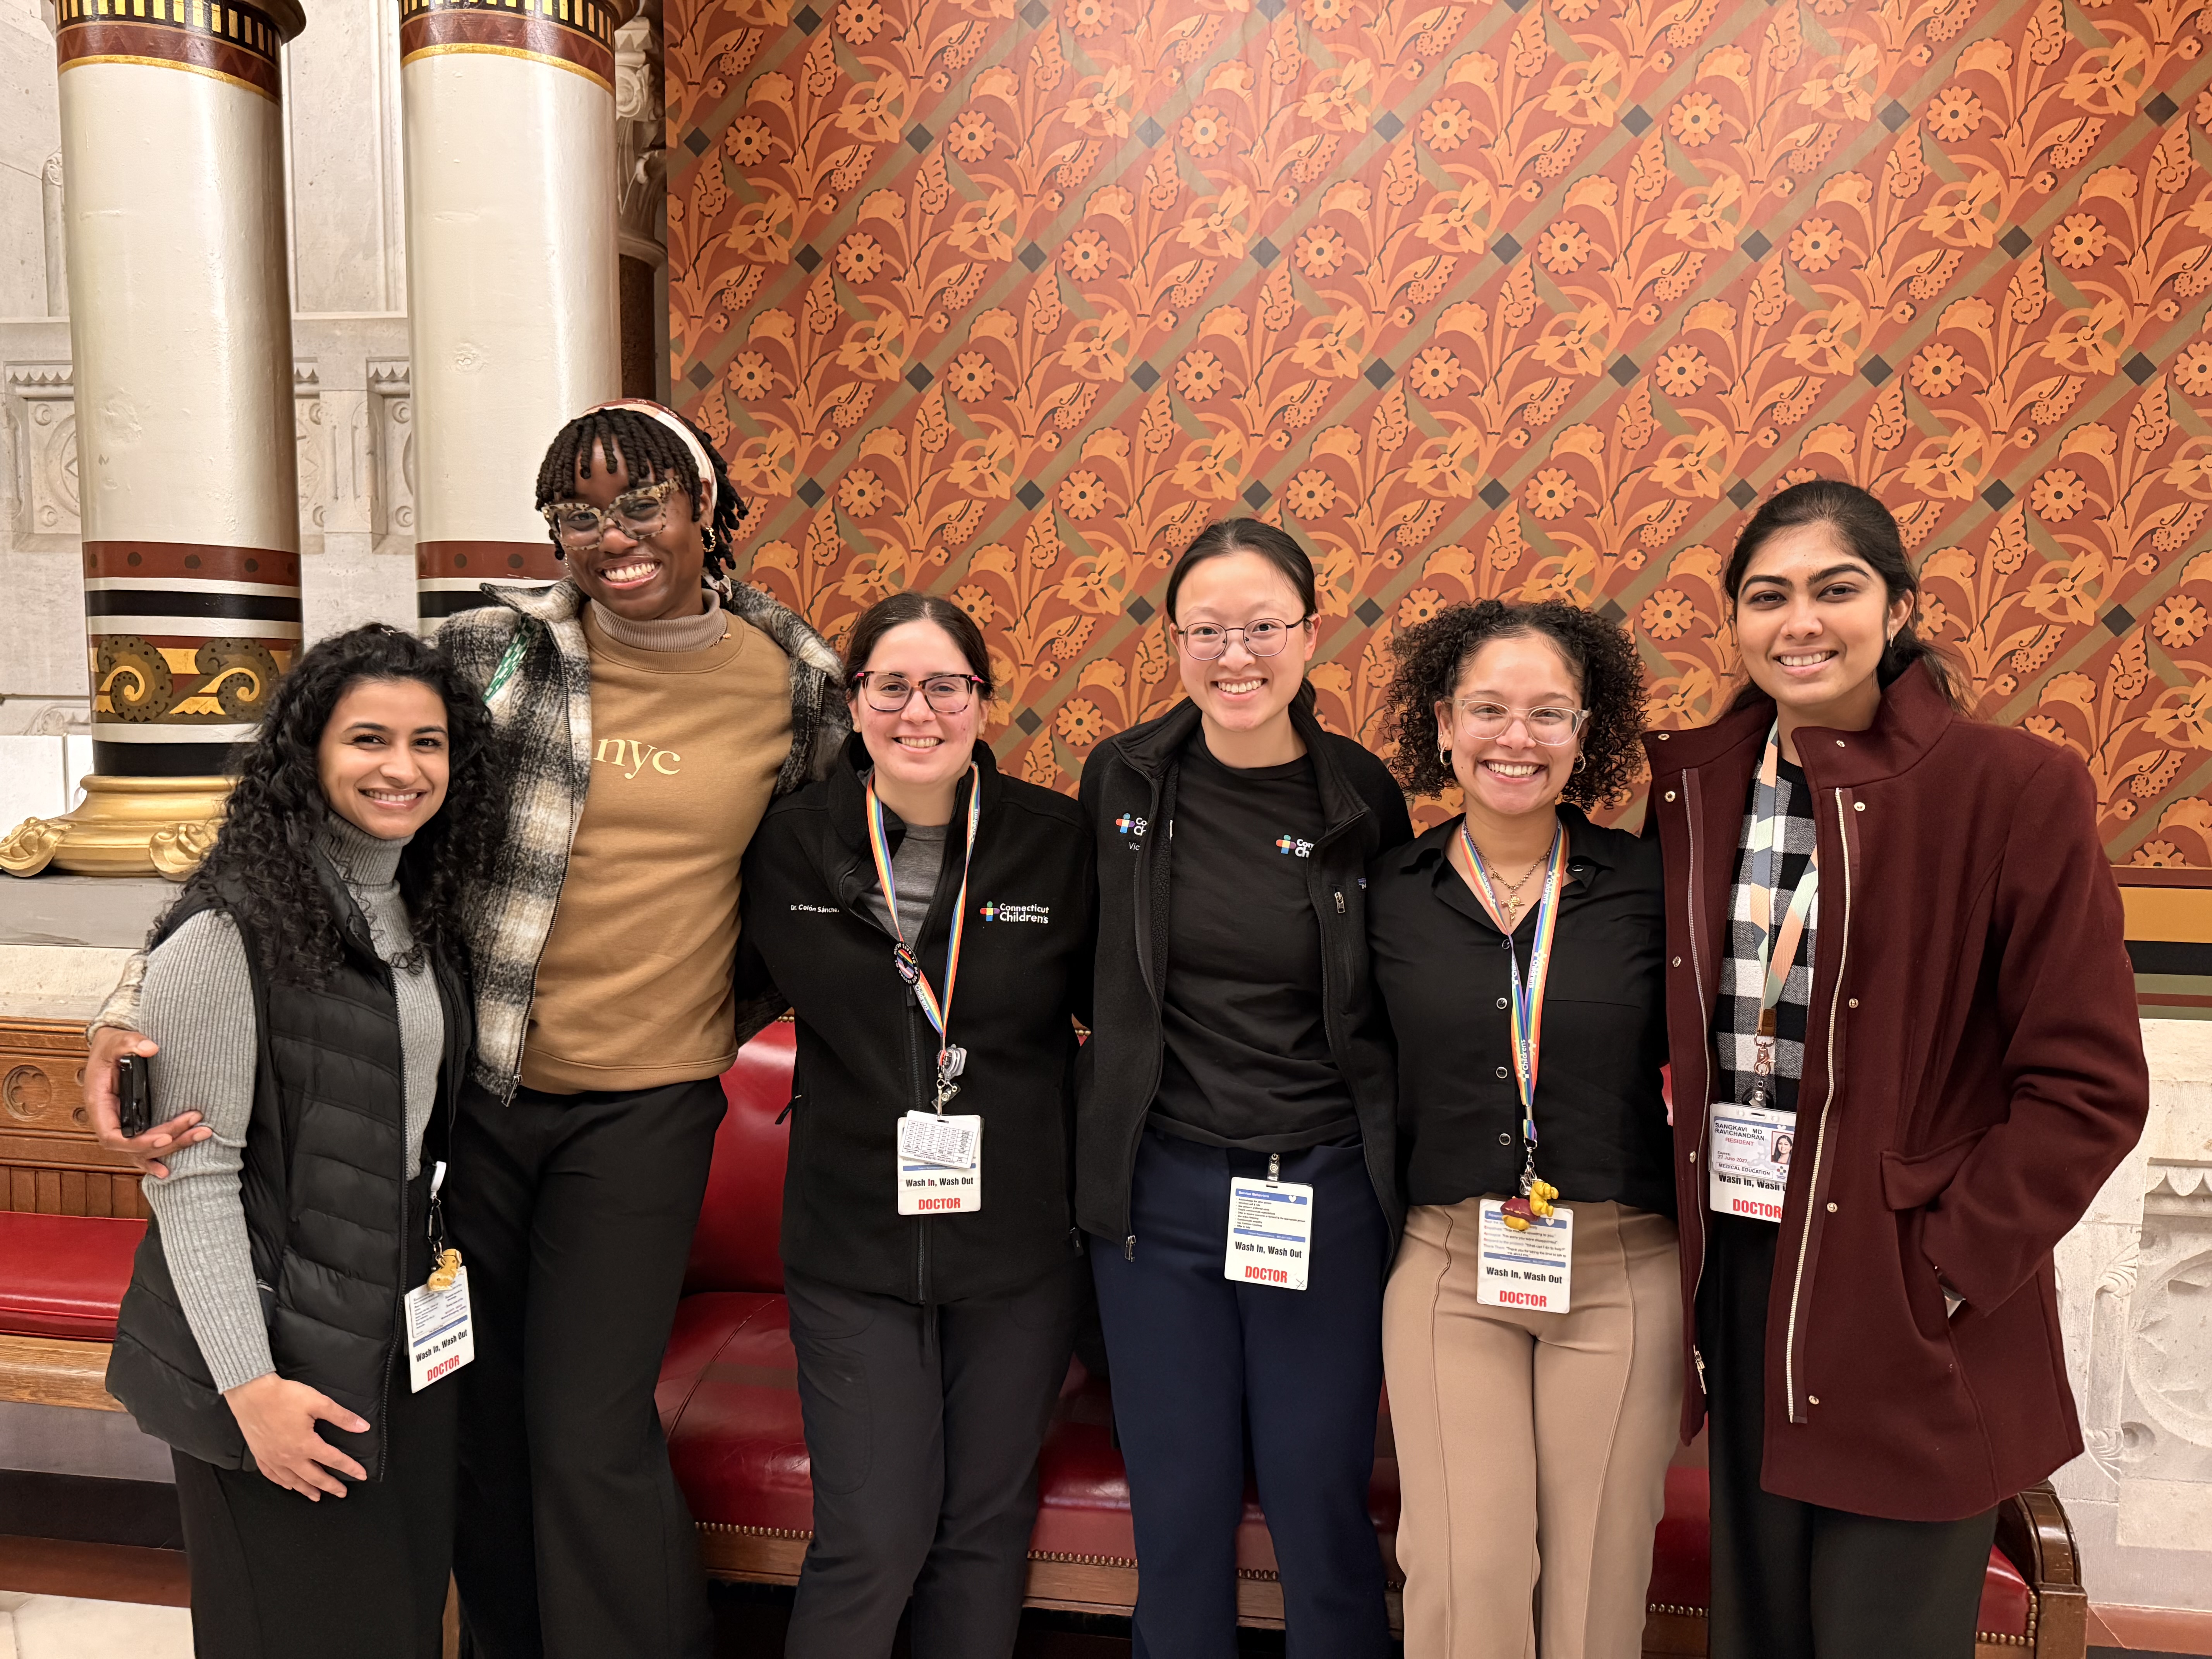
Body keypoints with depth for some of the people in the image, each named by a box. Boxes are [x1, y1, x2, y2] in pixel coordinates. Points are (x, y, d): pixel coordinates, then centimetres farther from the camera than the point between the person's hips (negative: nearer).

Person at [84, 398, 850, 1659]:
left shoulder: (797, 681, 0)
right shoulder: (494, 649, -6)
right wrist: (141, 1004, -17)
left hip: (644, 1106, -1)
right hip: (466, 1088, 1)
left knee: (590, 1429, 0)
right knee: (475, 1413, 14)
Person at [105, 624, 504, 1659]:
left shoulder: (427, 914, 7)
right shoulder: (228, 933, -17)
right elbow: (190, 1177, -17)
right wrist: (249, 1382, -18)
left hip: (409, 1335, 7)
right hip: (279, 1342, -6)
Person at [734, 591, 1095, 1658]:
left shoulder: (1057, 841, -6)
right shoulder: (791, 841, -4)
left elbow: (1114, 1003, 3)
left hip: (1019, 1247, 1)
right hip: (852, 1248, 0)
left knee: (985, 1528, 15)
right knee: (871, 1540, 2)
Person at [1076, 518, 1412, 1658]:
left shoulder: (1362, 796, -4)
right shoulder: (1121, 779, -1)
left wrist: (1397, 1171, 2)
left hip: (1323, 1197, -1)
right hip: (1158, 1189, 1)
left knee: (1322, 1511, 10)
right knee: (1178, 1514, 13)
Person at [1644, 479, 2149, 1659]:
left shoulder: (2014, 789, -11)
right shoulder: (1695, 784, 3)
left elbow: (2087, 1086, -10)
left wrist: (1939, 1272, -14)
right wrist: (1688, 1234, 1)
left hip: (1910, 1323, -4)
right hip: (1736, 1281, 4)